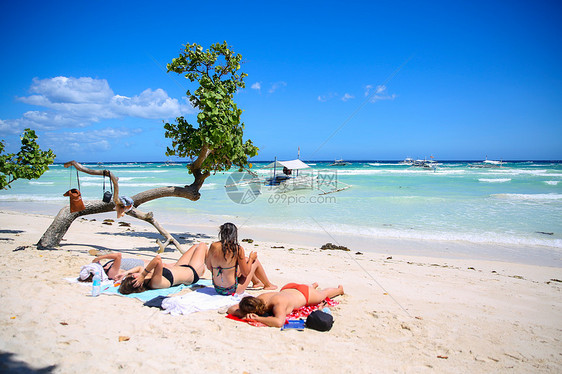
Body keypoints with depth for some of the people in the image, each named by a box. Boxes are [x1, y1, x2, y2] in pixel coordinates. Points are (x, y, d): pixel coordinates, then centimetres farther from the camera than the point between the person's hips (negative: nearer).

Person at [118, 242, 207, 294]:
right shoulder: (155, 282, -44)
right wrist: (143, 275, -47)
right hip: (192, 273, -7)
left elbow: (140, 268, -2)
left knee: (196, 246, 28)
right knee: (202, 245, 15)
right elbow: (158, 259, -57)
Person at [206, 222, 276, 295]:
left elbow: (208, 266, 5)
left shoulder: (213, 246, -9)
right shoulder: (238, 249, -20)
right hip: (233, 290, -5)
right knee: (255, 261, 15)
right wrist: (251, 258, 4)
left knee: (246, 260, 26)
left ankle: (256, 282, 51)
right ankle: (268, 285, 37)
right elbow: (246, 273, -12)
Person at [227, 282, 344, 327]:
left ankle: (340, 289, 63)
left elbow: (279, 322, -67)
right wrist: (242, 314, -47)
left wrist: (257, 318, -59)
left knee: (323, 294, 31)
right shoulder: (259, 299, -33)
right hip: (288, 288, 4)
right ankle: (313, 285, 74)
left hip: (306, 293, -4)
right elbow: (231, 309, -27)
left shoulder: (278, 303, -49)